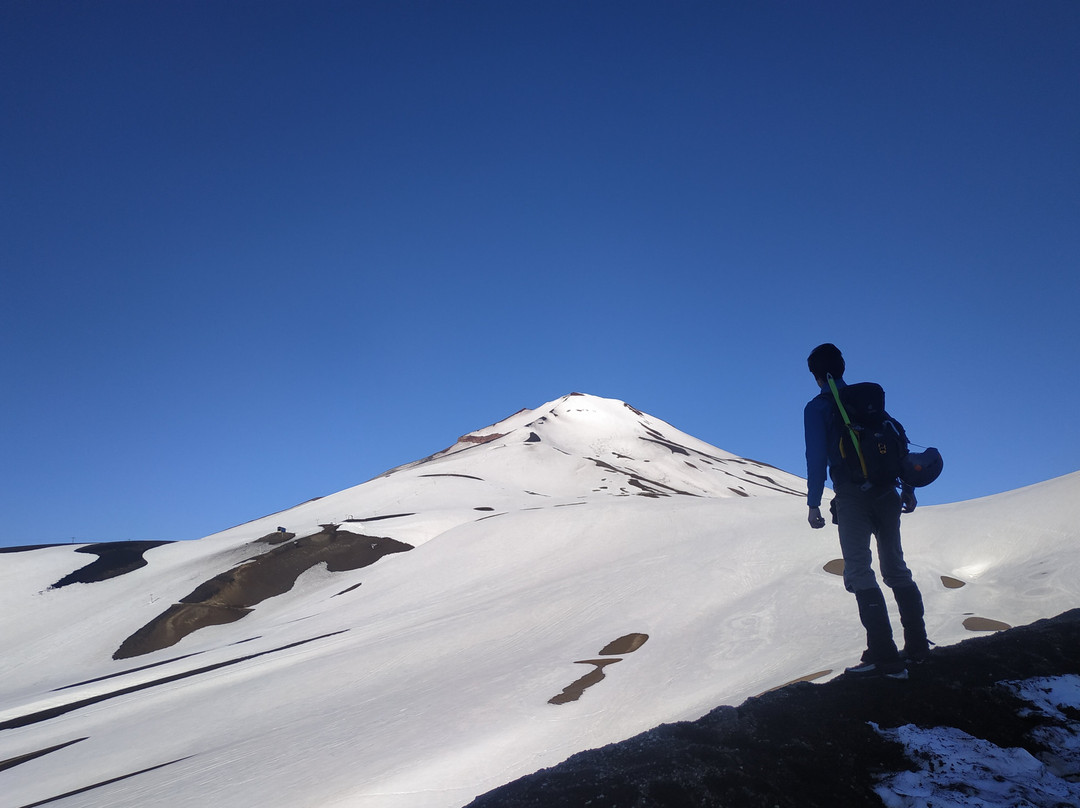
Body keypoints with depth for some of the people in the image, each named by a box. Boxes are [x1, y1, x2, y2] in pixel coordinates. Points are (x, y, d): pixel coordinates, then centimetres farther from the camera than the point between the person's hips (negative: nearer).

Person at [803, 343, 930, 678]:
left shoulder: (817, 408, -1)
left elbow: (817, 456, -9)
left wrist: (813, 503, -8)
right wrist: (908, 487, 16)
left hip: (852, 497, -6)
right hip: (887, 493, 6)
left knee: (859, 572, -3)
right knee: (896, 568, 17)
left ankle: (884, 657, -9)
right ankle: (917, 645, 23)